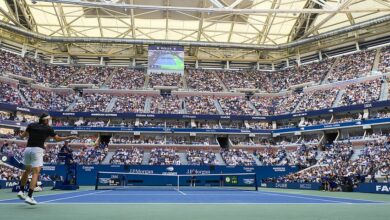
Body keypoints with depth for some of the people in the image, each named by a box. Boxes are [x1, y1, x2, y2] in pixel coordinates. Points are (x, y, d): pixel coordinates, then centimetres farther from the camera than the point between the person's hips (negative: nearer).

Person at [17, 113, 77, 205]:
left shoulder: (31, 125, 9)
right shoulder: (48, 128, 1)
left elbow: (22, 136, 10)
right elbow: (57, 139, 8)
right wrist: (70, 137, 18)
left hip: (28, 149, 6)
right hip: (37, 150, -5)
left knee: (27, 170, 26)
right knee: (36, 173, -8)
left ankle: (21, 191, 30)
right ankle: (29, 196, -17)